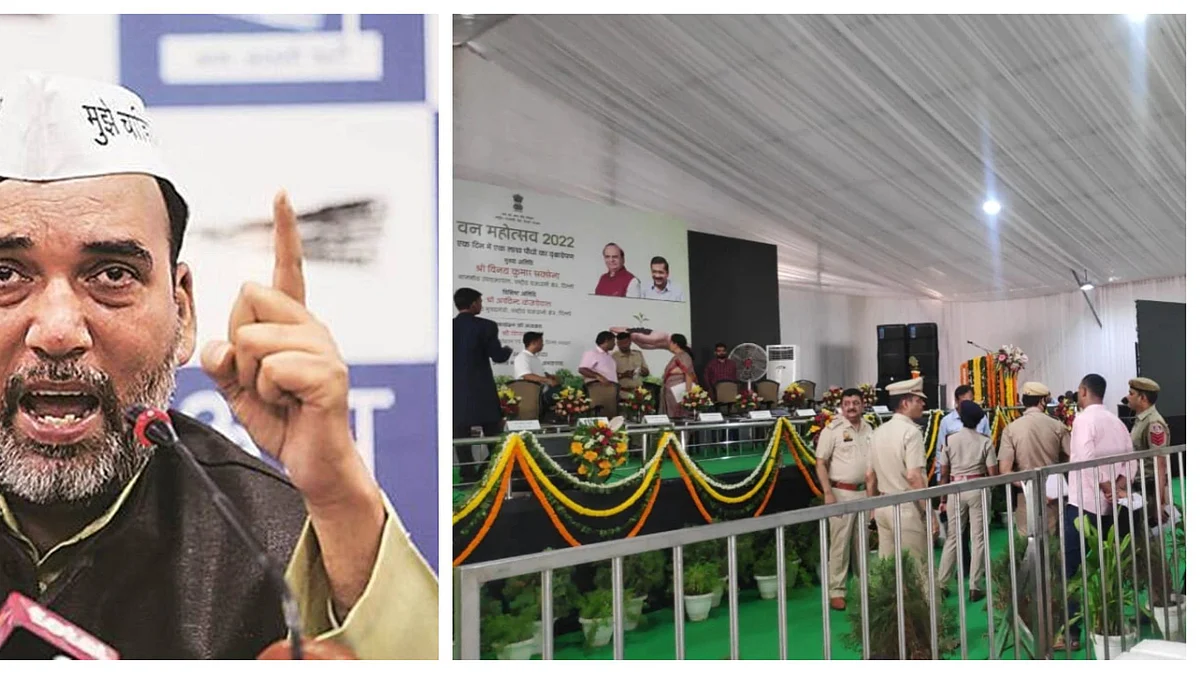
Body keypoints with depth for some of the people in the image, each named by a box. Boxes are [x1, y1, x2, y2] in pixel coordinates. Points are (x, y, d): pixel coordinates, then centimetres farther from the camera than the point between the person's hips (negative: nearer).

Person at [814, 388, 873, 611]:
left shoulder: (868, 429, 9)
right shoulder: (832, 430, -7)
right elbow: (821, 464, -8)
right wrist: (828, 493, -15)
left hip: (865, 492, 5)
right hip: (842, 493, -5)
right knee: (840, 544, -2)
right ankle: (836, 592, 4)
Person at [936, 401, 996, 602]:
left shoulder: (950, 440, 1)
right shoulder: (985, 441, -3)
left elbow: (944, 472, 2)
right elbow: (992, 473, -7)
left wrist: (943, 498, 10)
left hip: (955, 489, 2)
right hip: (978, 489, -2)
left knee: (952, 537, 11)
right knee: (978, 538, 6)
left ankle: (941, 584, 14)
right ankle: (974, 587, 6)